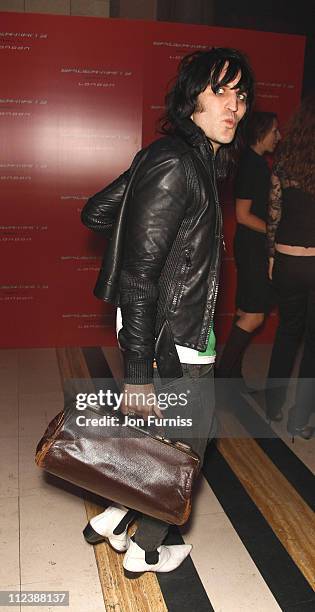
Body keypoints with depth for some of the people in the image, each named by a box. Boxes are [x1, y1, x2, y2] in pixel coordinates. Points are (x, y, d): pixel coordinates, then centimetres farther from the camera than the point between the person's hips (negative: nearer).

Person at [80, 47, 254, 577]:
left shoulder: (190, 157, 8)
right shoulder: (174, 163, -21)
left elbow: (95, 213, 13)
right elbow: (138, 275, -25)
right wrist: (138, 374, -23)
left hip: (168, 336, 9)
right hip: (174, 347, -9)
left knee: (162, 438, 25)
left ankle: (110, 518, 40)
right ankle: (145, 553, 36)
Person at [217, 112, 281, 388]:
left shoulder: (257, 163, 15)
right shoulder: (251, 164, -14)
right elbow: (243, 215, -17)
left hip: (256, 247, 10)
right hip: (251, 248, -10)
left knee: (246, 314, 12)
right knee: (254, 316, -6)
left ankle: (232, 374, 20)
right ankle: (224, 373, 3)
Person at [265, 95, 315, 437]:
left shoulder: (284, 164, -3)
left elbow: (273, 216, 3)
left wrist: (271, 257, 14)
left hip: (288, 261, 3)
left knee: (287, 331, 22)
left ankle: (273, 404, 34)